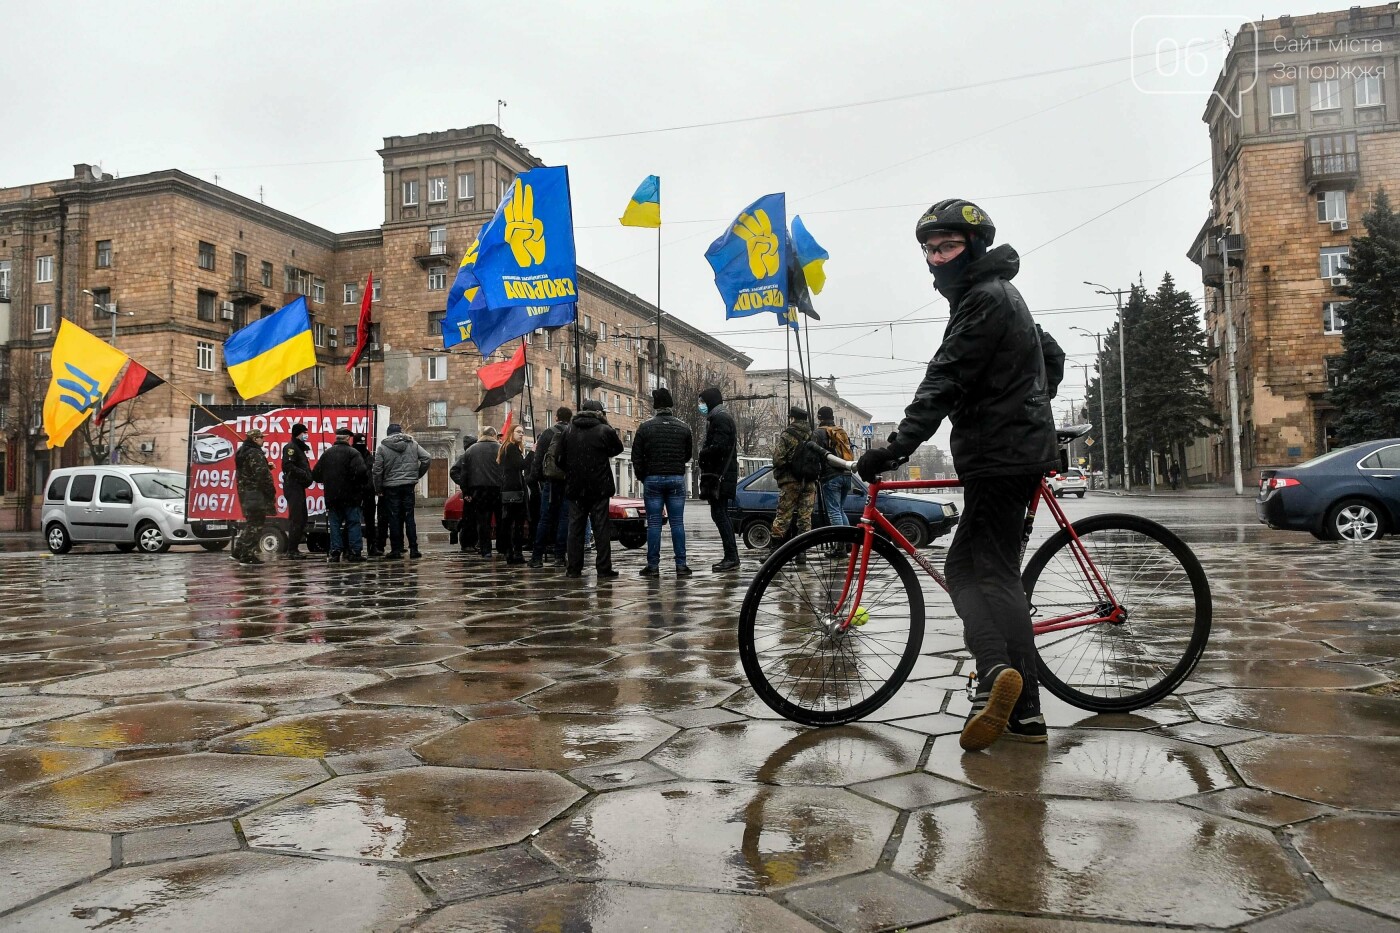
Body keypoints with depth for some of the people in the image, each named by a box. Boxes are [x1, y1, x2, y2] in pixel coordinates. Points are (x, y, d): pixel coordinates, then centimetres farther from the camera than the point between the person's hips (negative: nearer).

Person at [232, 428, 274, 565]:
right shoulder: (255, 453, -15)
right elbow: (262, 476, -21)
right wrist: (271, 493, -15)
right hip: (256, 493, -10)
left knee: (250, 522, 20)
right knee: (256, 524, -5)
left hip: (244, 492, 10)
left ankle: (238, 551, 23)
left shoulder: (241, 452, 16)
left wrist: (267, 467, 13)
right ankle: (247, 555, -4)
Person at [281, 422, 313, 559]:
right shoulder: (291, 447, -10)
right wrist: (305, 473, -22)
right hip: (293, 487, -10)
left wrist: (309, 474, 4)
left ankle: (294, 548, 21)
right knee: (296, 519, -10)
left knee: (301, 519, 14)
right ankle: (291, 551, -7)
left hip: (299, 487, 10)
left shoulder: (300, 448, 21)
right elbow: (287, 466, -22)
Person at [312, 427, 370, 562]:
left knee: (334, 524, 9)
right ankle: (354, 552, 0)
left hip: (332, 496, 4)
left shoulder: (327, 453, 8)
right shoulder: (353, 453, -8)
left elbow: (315, 475, 11)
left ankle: (335, 552, 6)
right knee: (353, 523, 2)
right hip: (350, 496, -4)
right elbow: (361, 472, -22)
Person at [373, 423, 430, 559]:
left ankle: (396, 550, 5)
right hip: (409, 486, 2)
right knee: (409, 517, 6)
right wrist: (417, 475, 11)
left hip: (391, 488, -2)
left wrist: (378, 488, 6)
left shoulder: (382, 447, -1)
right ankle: (413, 549, 3)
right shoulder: (412, 444, 4)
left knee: (394, 518, 4)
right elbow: (427, 458, 1)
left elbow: (377, 470, -3)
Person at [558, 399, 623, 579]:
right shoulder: (605, 430, -7)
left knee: (575, 527, 8)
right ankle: (603, 569, 1)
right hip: (599, 488, -3)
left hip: (575, 488, 3)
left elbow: (561, 459, 6)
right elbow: (618, 448, 11)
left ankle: (574, 568, 8)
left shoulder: (569, 431, 3)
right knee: (601, 528, 2)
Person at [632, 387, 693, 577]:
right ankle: (681, 565, 3)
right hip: (676, 479, 1)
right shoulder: (683, 427, 4)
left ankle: (653, 565, 1)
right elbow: (689, 454, 13)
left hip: (653, 479, -1)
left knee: (653, 523, 1)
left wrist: (642, 477, 11)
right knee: (677, 522, 3)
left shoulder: (646, 427, -2)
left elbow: (636, 456, -1)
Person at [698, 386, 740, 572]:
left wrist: (703, 453, -7)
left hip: (720, 475, -11)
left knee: (719, 514, -11)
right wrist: (706, 452, 8)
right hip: (721, 474, 11)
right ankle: (731, 557, 15)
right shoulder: (719, 417, 22)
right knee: (721, 515, 12)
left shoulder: (720, 418, -11)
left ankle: (732, 557, -12)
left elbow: (718, 447, -22)